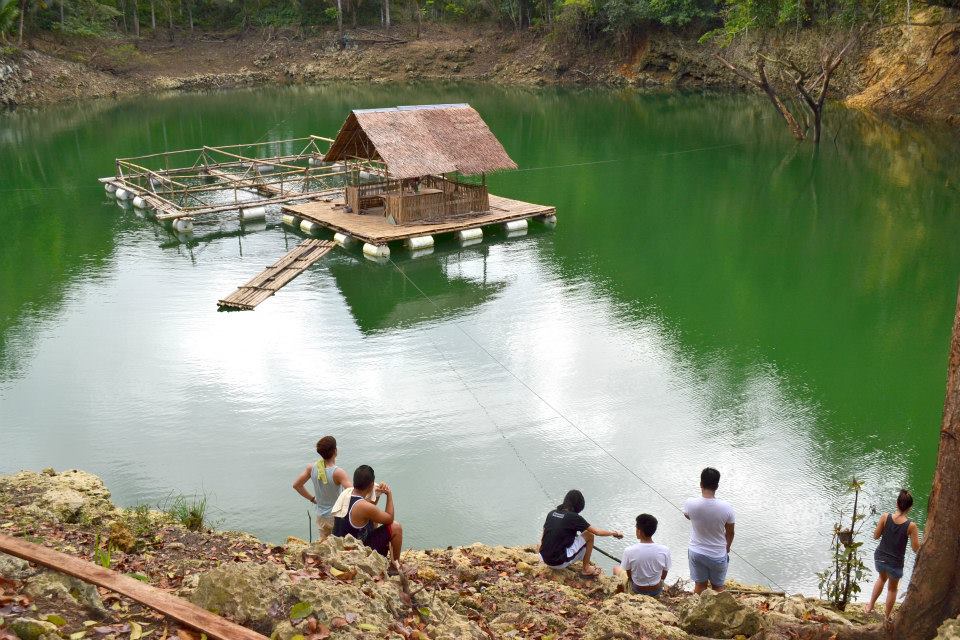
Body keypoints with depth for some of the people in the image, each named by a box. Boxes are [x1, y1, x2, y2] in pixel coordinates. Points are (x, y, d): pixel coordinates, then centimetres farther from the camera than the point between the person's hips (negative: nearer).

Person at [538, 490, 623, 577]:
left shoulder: (551, 513, 4)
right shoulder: (574, 517, -13)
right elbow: (597, 532, -5)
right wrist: (614, 533, 13)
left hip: (545, 559, 7)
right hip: (559, 562, -7)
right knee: (589, 535, 6)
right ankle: (586, 569, 17)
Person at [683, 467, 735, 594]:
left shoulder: (690, 504, -22)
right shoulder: (726, 508, -24)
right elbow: (730, 533, -6)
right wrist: (727, 548, 12)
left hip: (696, 553, 1)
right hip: (718, 555, -1)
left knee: (700, 585, 22)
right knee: (717, 587, 21)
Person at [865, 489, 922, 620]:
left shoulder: (885, 517, -16)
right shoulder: (911, 525, -21)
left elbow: (876, 536, -4)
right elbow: (916, 549, -13)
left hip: (879, 558, 3)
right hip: (895, 563, -2)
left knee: (882, 578, 35)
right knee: (892, 588, 25)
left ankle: (870, 606, 42)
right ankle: (887, 617, 38)